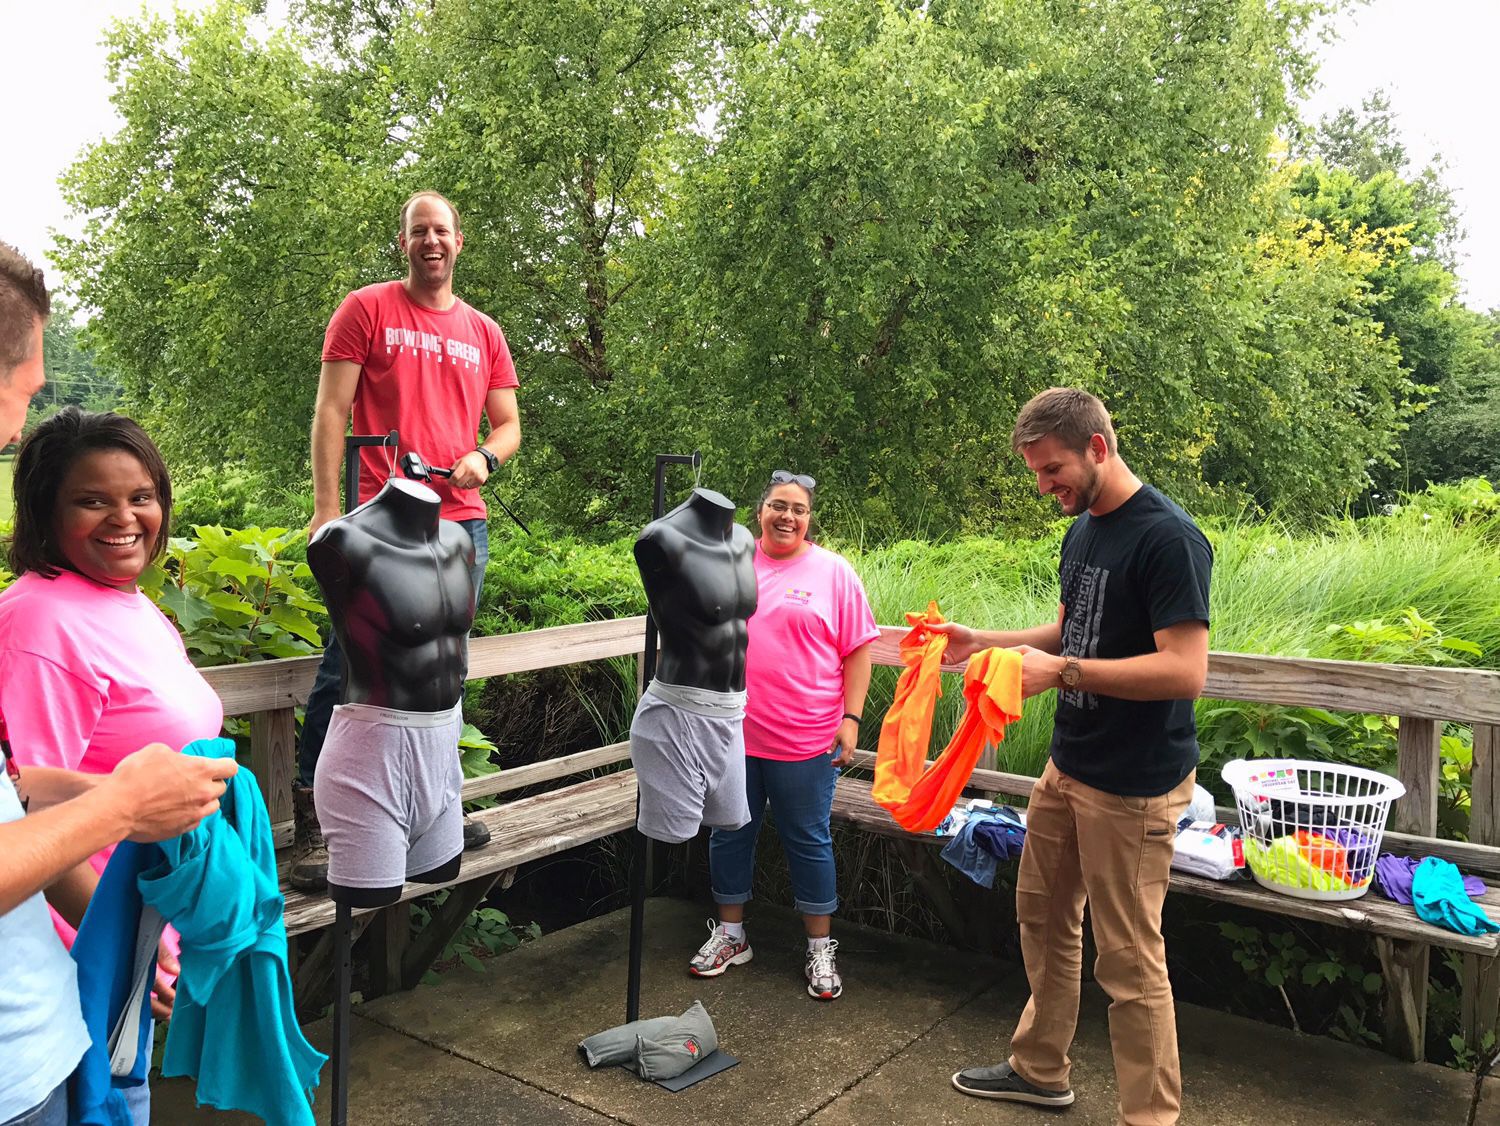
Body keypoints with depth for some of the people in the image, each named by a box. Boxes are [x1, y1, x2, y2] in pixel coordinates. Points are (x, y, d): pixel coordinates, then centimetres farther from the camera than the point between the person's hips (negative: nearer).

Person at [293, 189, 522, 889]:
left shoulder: (483, 333, 16)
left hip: (463, 524, 5)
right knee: (349, 673, -7)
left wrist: (484, 455, -5)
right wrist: (326, 509, -10)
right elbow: (331, 410, -1)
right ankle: (311, 829, 1)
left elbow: (508, 424, 19)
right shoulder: (367, 309, 4)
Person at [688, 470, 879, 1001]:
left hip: (804, 739, -3)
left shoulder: (833, 572, -1)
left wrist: (851, 718, -8)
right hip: (731, 733, 3)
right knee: (730, 833, 14)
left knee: (809, 841, 7)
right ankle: (730, 934, 32)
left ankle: (820, 947, 22)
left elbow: (858, 649, -1)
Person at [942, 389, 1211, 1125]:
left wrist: (1062, 671, -25)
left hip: (1133, 785, -9)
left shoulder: (1168, 538, -19)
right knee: (1042, 914, 19)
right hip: (1069, 764, 9)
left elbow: (1185, 670, -24)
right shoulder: (1081, 531, 8)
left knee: (1128, 959, 1)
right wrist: (981, 642, 7)